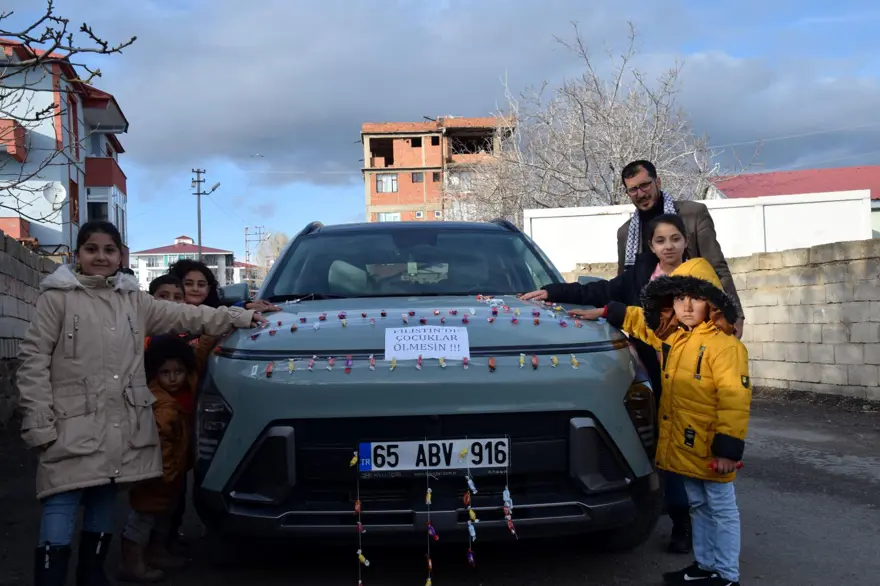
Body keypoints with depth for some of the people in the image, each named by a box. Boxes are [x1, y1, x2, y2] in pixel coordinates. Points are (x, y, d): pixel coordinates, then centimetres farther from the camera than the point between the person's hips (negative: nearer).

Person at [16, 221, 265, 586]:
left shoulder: (133, 299, 12)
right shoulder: (57, 296, -1)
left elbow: (186, 317, 14)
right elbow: (34, 361, -4)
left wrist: (240, 317, 9)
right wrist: (38, 424, -10)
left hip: (122, 426, 5)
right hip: (73, 426, -4)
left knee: (103, 511, 14)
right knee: (60, 515, -7)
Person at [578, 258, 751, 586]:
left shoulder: (725, 346, -18)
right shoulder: (669, 337, 7)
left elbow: (734, 401, -23)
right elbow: (639, 319, 25)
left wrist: (728, 448, -26)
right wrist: (604, 312, 23)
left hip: (709, 450, -8)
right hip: (681, 446, 8)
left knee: (721, 511, 5)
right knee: (698, 507, 19)